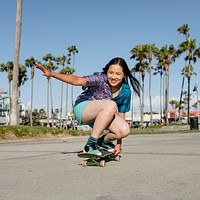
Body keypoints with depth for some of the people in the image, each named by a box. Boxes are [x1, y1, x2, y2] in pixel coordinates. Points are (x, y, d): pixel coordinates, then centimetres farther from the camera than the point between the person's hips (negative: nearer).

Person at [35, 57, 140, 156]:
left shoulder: (125, 91, -9)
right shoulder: (101, 79, -23)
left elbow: (121, 115, -3)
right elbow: (77, 80, -35)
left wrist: (119, 143, -3)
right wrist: (51, 74, -49)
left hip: (101, 115, 5)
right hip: (82, 108, -5)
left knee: (125, 130, -23)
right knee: (111, 105, -36)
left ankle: (103, 141, 11)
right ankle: (90, 144, -26)